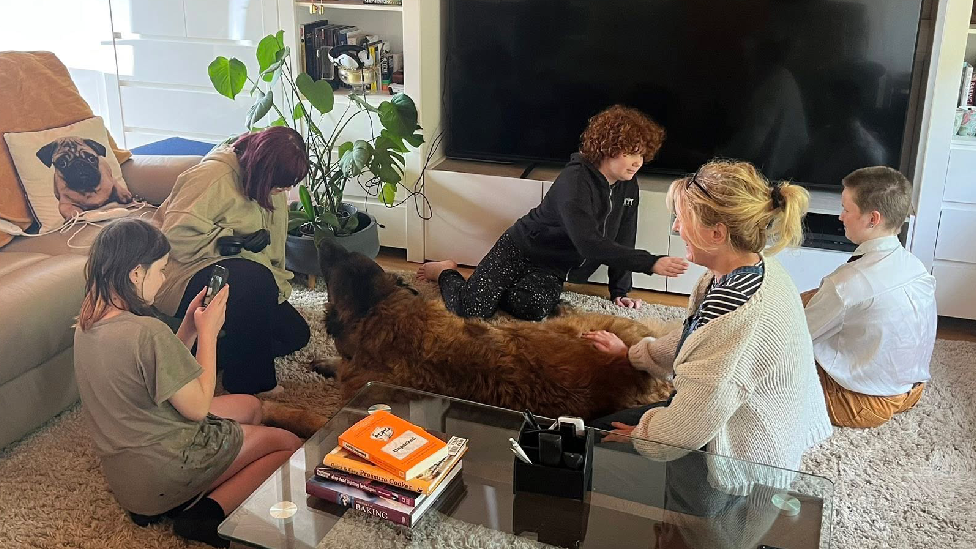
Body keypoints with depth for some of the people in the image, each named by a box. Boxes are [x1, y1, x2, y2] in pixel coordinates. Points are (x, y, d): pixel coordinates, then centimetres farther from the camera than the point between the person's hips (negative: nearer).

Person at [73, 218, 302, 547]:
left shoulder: (88, 323, -1)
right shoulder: (148, 332, -30)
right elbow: (197, 406, -19)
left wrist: (189, 327, 1)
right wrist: (208, 331, -12)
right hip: (161, 474, -9)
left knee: (249, 406, 23)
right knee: (289, 446, 5)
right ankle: (209, 514, -9)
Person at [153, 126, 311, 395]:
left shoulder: (274, 192, 7)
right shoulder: (212, 176, -19)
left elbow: (273, 253, 15)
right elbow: (176, 234, -28)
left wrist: (277, 290, 1)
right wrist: (232, 240, -28)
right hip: (187, 276, -9)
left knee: (296, 334, -1)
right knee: (254, 280, -37)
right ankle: (249, 383, -24)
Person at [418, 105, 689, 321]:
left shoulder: (628, 187, -1)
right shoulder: (575, 180, -26)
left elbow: (622, 241, 9)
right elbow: (589, 244, -37)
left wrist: (620, 291, 6)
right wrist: (652, 263, -40)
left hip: (551, 268, 6)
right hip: (520, 250, -6)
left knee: (531, 309, -25)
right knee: (471, 310, -18)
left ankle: (504, 288, 10)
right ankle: (446, 272, 16)